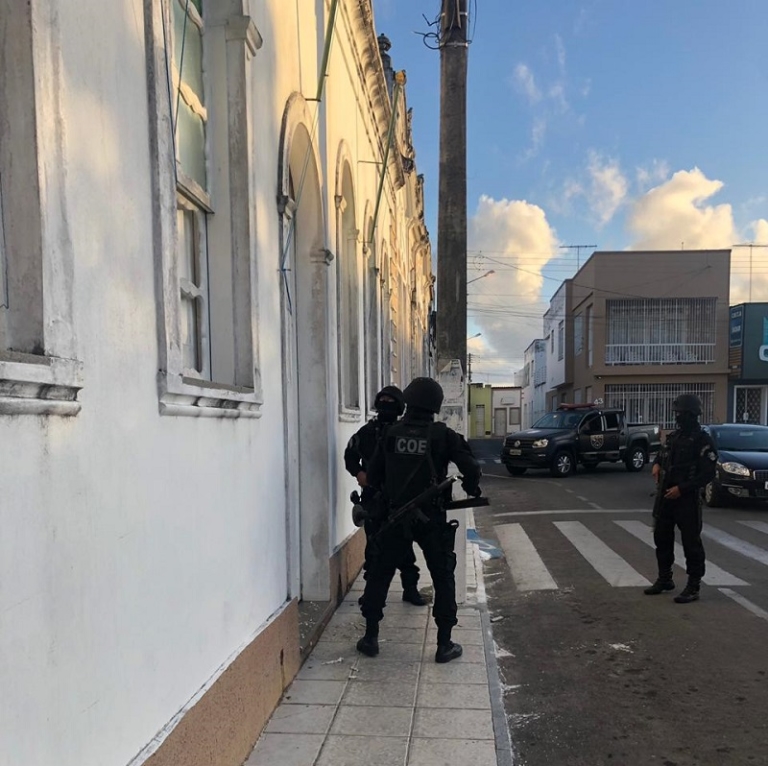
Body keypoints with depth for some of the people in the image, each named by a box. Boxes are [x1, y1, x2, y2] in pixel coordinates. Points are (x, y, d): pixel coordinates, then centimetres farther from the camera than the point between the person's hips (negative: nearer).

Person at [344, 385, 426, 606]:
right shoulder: (367, 431, 5)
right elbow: (350, 455, 14)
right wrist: (358, 472, -4)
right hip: (373, 496, 2)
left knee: (404, 543, 5)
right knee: (374, 543, 8)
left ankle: (410, 587, 16)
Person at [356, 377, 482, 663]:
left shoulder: (392, 433, -3)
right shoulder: (443, 435, -9)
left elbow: (373, 475, 2)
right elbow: (472, 469, -12)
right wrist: (471, 490, 9)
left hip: (396, 516, 2)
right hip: (432, 518, -1)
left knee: (379, 574, 15)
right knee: (443, 579, 12)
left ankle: (371, 637, 20)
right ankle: (444, 645, 13)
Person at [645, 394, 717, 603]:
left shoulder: (702, 440, -12)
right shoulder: (674, 436, 10)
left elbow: (708, 474, -16)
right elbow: (663, 453, 30)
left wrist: (682, 488, -20)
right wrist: (657, 464, 8)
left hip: (687, 499, -8)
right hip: (664, 496, 8)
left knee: (691, 542, 0)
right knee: (661, 538, 15)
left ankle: (693, 586, 9)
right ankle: (664, 578, 30)